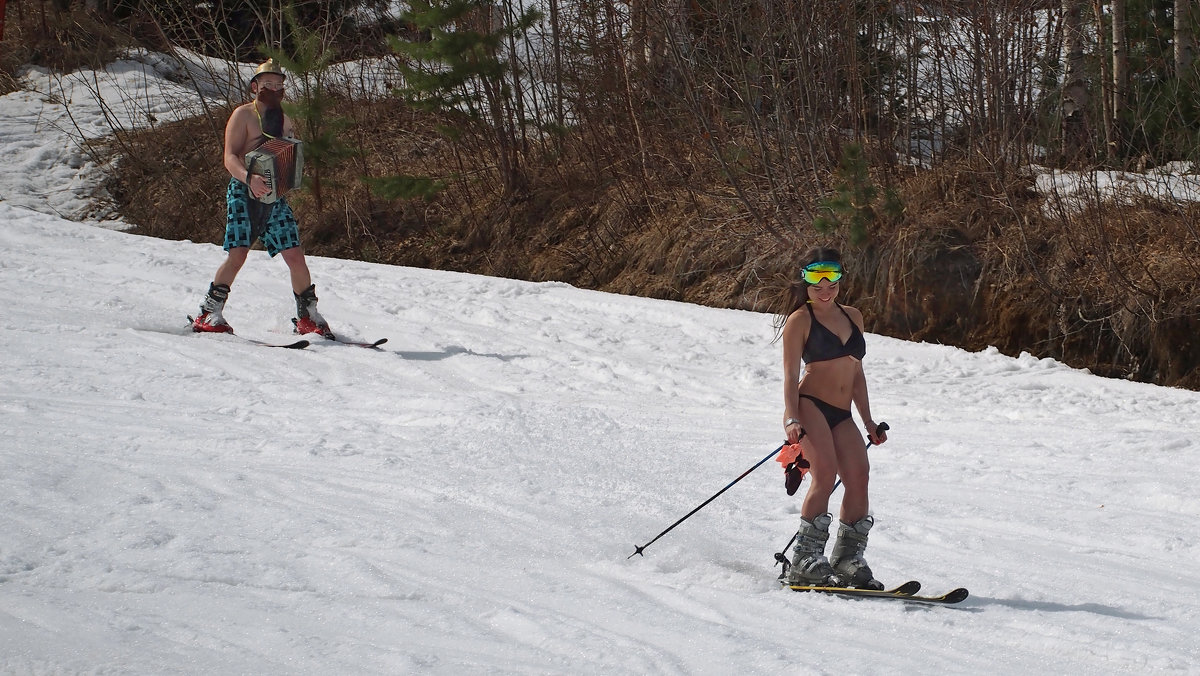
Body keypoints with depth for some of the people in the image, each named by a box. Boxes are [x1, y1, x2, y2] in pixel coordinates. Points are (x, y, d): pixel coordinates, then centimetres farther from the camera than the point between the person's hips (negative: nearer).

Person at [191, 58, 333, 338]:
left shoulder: (285, 121, 18)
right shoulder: (243, 115, 0)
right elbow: (230, 158, -10)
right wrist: (249, 178, -29)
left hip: (275, 196, 5)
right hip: (243, 192, -5)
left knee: (295, 256, -1)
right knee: (237, 254, -15)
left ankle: (308, 317, 11)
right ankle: (208, 315, -6)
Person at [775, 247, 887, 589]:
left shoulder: (852, 317, 18)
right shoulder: (800, 320, 1)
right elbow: (791, 375, -6)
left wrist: (868, 421, 20)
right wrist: (792, 419, -20)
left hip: (842, 415, 6)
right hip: (810, 406, -6)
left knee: (859, 476, -12)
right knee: (825, 474, -23)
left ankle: (848, 561, -4)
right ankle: (806, 563, -21)